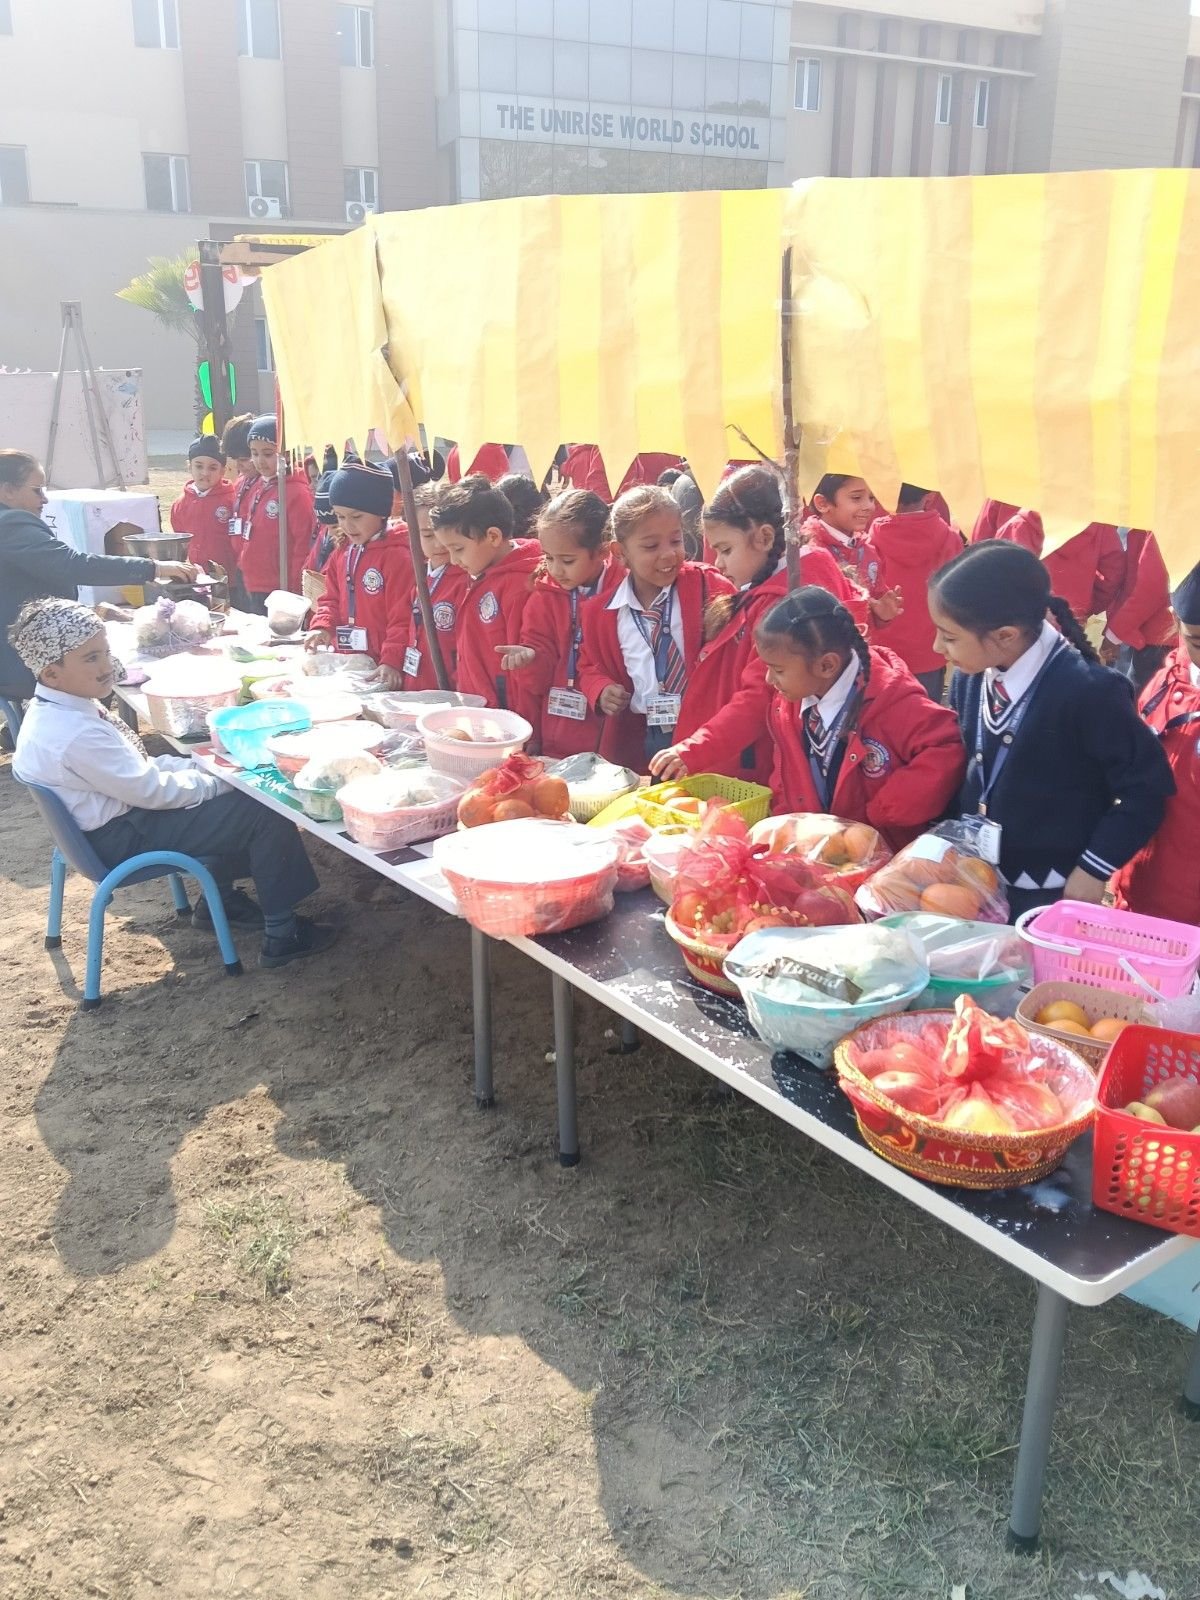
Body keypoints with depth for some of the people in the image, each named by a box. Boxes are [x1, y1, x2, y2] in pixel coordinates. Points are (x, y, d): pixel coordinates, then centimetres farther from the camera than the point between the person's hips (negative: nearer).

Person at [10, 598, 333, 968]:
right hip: (122, 839, -10)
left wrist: (203, 767, -1)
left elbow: (136, 764, 10)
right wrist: (217, 780, -10)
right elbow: (152, 790, -24)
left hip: (121, 807, 10)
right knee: (268, 813, -9)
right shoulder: (74, 735, -31)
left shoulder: (59, 708, 0)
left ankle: (221, 898, 29)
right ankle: (281, 936, 1)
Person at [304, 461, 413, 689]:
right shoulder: (342, 553, 11)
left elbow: (403, 617, -18)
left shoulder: (396, 555, -14)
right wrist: (323, 627, -2)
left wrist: (392, 661, -24)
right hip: (345, 664, 7)